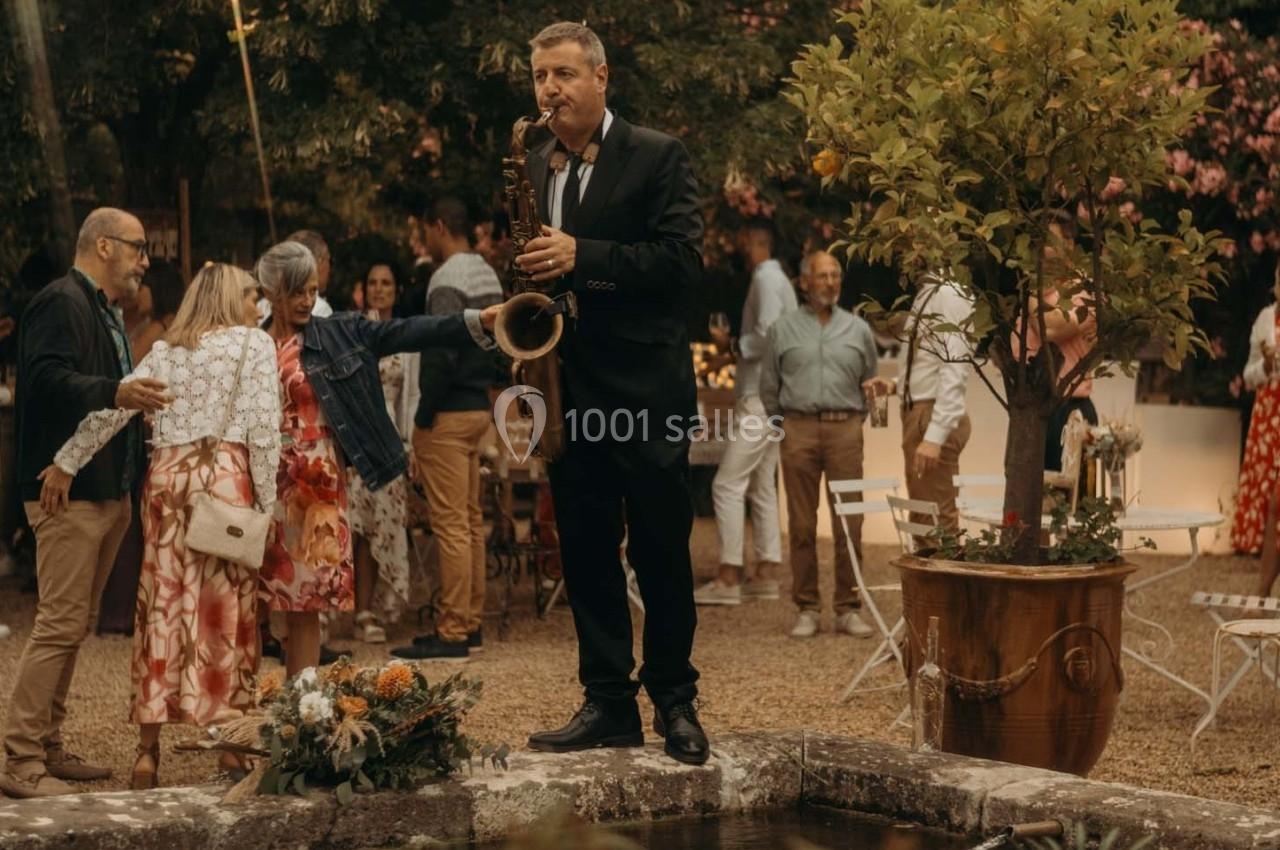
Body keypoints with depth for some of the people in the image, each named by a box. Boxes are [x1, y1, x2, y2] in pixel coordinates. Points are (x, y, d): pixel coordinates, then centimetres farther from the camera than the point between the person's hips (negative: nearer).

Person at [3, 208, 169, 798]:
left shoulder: (105, 312, 20)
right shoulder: (60, 303, -11)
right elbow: (48, 379, -26)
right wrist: (116, 393, -38)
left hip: (108, 493, 10)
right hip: (69, 492, -10)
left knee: (73, 626, 14)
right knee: (60, 624, -11)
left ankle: (48, 748, 21)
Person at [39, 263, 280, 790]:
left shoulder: (165, 350, 15)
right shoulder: (254, 344, 5)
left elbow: (114, 406, 2)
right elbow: (262, 429, -3)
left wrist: (67, 462, 2)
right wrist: (266, 503, -1)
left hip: (166, 475, 4)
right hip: (225, 474, -4)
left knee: (162, 607, 7)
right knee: (225, 609, 2)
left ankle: (148, 750, 9)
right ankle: (229, 746, 5)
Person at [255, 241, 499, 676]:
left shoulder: (340, 334, 3)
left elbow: (406, 333, -6)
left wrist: (478, 321, -17)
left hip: (315, 489, 0)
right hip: (261, 485, 0)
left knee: (305, 607, 1)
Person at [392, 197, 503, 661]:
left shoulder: (448, 279, -15)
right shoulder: (489, 276, 14)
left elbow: (441, 355, -21)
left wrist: (423, 417, -15)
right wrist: (485, 396, 19)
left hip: (449, 414, -10)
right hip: (480, 409, 10)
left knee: (451, 524, -8)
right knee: (470, 519, 12)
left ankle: (452, 634, -6)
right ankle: (469, 624, 18)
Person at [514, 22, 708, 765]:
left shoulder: (658, 157, -5)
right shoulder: (535, 167, 12)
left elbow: (684, 260, -14)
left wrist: (584, 258, -22)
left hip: (645, 386, -5)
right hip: (568, 387, 5)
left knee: (662, 552, 2)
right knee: (586, 554, 7)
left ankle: (675, 701, 13)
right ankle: (608, 704, 13)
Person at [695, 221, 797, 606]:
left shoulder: (767, 278, -12)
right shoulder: (776, 278, 19)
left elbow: (767, 336, -22)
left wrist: (731, 344, -8)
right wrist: (733, 343, 12)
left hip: (759, 398, -11)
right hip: (766, 398, 11)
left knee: (728, 485, -11)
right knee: (762, 486, 12)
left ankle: (728, 578, -12)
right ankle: (766, 573, 14)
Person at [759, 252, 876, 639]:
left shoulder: (858, 329, 12)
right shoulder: (783, 330, 9)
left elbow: (871, 383, 18)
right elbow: (769, 386, 15)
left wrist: (852, 417, 13)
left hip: (845, 429, 1)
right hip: (799, 429, 0)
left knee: (849, 523, -3)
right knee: (801, 523, 0)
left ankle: (848, 608, 4)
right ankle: (806, 609, 6)